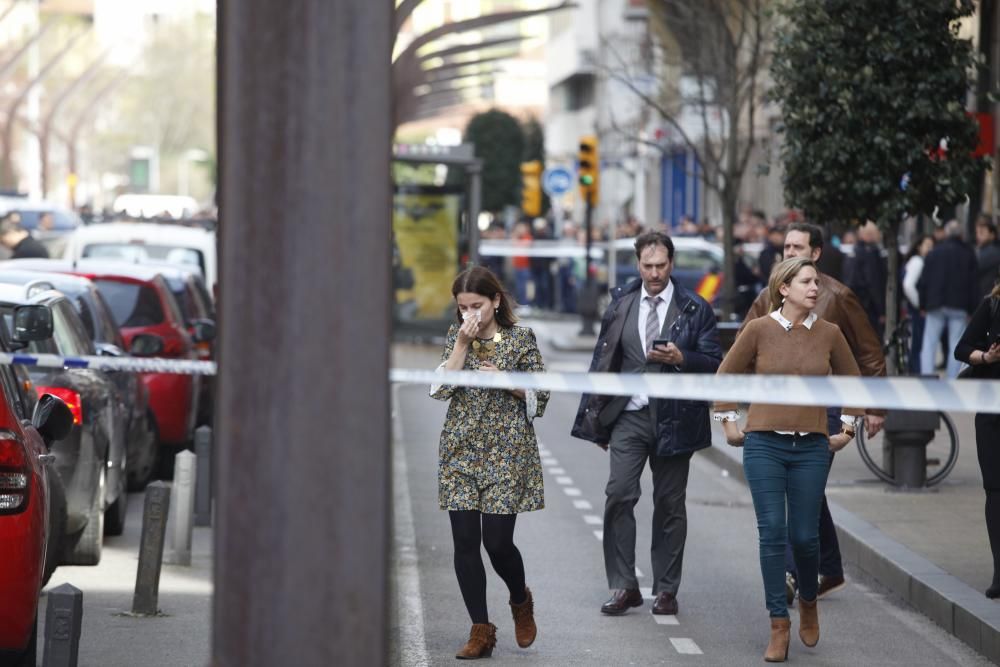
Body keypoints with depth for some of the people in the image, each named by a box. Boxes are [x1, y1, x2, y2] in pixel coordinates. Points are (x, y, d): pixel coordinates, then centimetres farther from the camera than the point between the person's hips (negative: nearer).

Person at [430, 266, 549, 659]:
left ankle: (521, 601, 24)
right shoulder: (456, 338, 8)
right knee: (465, 543, -2)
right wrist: (462, 344, -10)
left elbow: (540, 397, 2)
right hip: (461, 451, 3)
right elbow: (440, 389, -4)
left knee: (497, 541, -7)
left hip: (506, 450, -3)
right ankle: (480, 631, 6)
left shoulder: (521, 339, 0)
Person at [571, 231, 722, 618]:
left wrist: (680, 359, -19)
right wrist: (595, 417, 8)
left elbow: (714, 364, 0)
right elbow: (602, 360, 11)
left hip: (673, 417, -1)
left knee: (670, 505, 5)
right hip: (629, 415, 1)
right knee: (619, 496, -9)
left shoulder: (695, 309, 1)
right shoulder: (620, 304, 7)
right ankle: (623, 587, -3)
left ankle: (666, 590, 14)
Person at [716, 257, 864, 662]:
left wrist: (847, 428, 13)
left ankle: (808, 601, 31)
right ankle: (779, 627, 0)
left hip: (812, 447, 1)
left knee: (804, 536, 1)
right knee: (772, 533, -6)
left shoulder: (828, 333, 3)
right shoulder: (759, 329, -3)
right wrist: (729, 423, 8)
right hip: (764, 445, -1)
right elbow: (725, 376, 9)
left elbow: (853, 381, 17)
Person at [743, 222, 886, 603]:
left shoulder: (837, 297, -3)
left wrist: (874, 407, -2)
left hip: (825, 406, -5)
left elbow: (869, 353, 1)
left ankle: (792, 572, -18)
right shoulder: (770, 297, 10)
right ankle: (830, 572, 23)